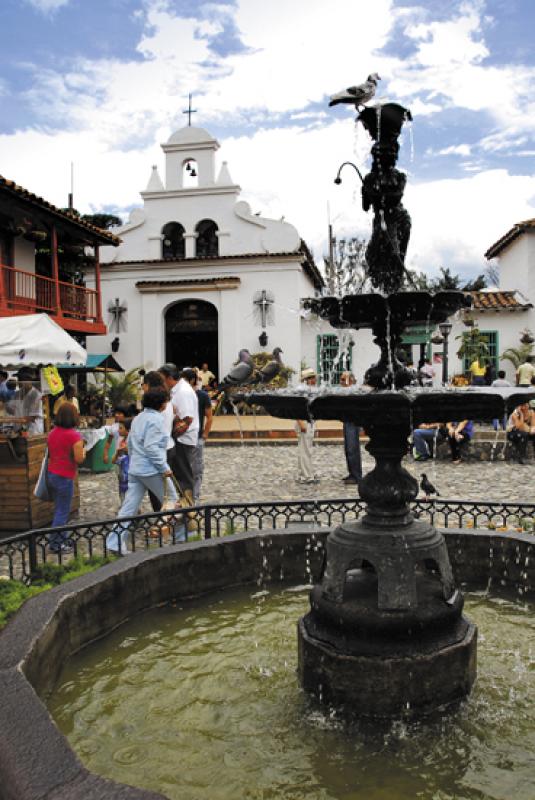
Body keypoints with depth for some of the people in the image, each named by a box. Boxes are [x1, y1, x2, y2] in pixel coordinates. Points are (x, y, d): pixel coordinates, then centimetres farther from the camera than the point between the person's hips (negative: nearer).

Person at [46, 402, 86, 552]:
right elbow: (79, 459, -18)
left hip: (51, 474, 8)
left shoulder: (52, 433, 6)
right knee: (62, 511, 1)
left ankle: (62, 538, 25)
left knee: (59, 509, 17)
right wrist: (83, 451, 1)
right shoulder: (74, 435, -17)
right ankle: (55, 544, 6)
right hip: (64, 477, -8)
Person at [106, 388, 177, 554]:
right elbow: (152, 447, -22)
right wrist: (164, 468, -18)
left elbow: (130, 443, 19)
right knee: (172, 503, 10)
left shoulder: (138, 418, 14)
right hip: (152, 471, -8)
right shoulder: (156, 419, -15)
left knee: (129, 507, 7)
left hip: (135, 470, 8)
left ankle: (115, 543, 4)